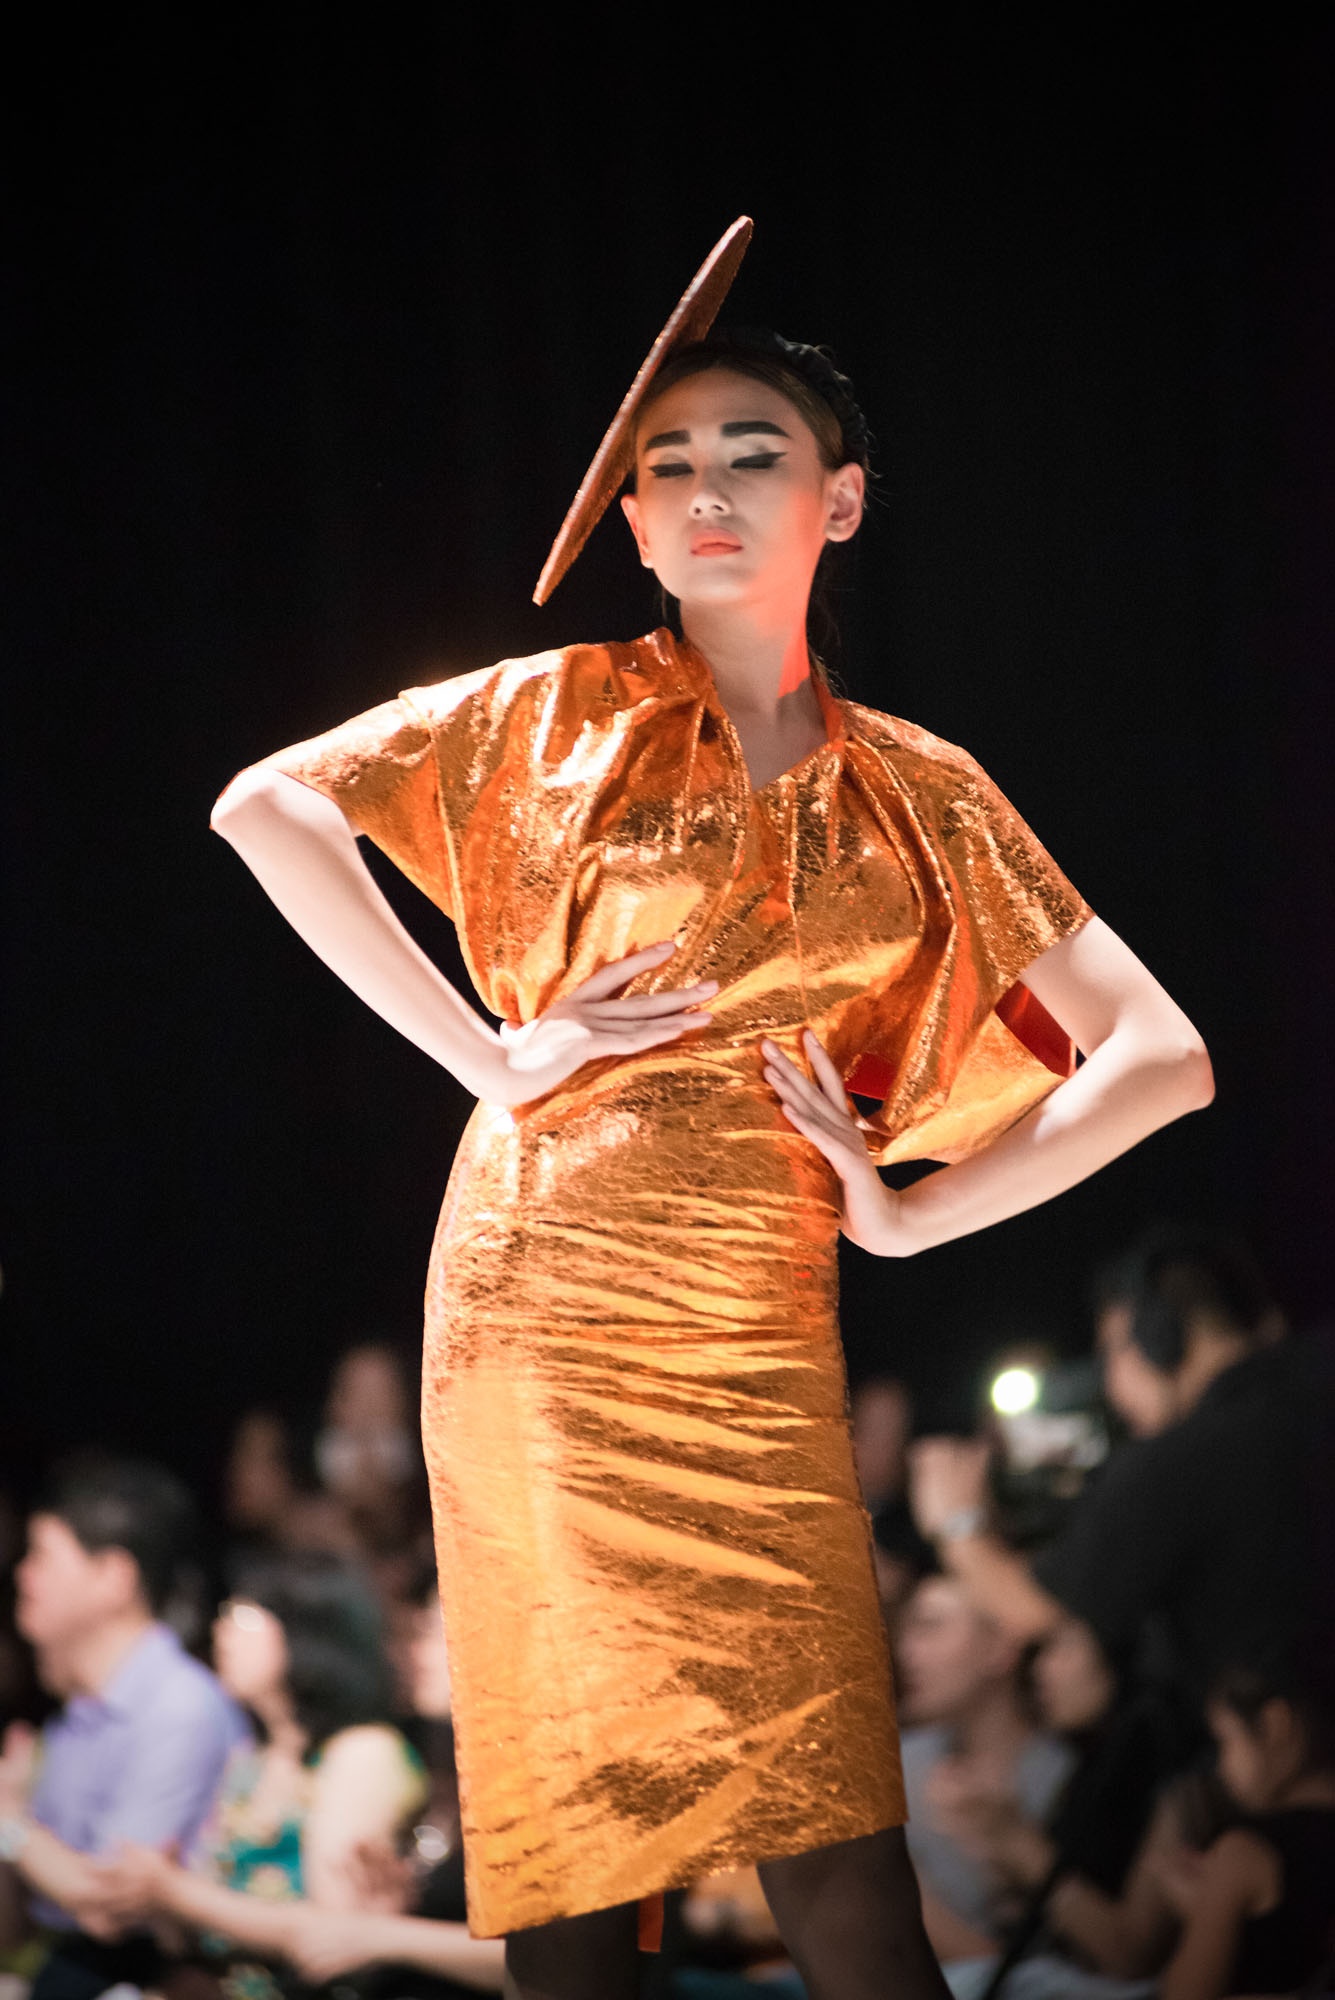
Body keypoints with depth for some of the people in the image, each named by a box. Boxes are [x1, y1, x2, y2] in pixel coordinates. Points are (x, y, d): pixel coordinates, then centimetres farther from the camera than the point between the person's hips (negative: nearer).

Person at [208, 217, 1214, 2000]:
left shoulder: (921, 795, 12)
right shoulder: (568, 712, 8)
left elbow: (1163, 1059, 11)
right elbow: (265, 807, 2)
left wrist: (914, 1214, 1)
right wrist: (480, 1053, -3)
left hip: (755, 1347, 1)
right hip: (538, 1301, -1)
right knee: (575, 1840, -5)